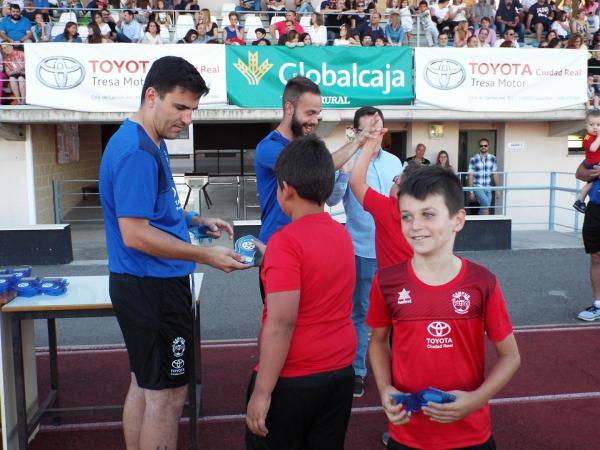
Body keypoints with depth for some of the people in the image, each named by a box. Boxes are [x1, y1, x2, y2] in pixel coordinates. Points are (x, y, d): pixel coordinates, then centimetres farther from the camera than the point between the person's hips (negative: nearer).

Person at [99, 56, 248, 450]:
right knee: (168, 393, 2)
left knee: (144, 385, 19)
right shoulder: (136, 151, -21)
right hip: (153, 288, -10)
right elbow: (134, 235, -25)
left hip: (144, 285, 10)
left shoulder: (151, 142, 11)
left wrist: (195, 221, 9)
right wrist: (206, 255, -21)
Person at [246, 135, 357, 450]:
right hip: (341, 372, 7)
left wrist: (262, 392, -18)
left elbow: (281, 323, -23)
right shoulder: (342, 234, 2)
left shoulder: (285, 241, -20)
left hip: (292, 379, -6)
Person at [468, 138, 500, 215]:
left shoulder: (492, 158, 6)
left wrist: (498, 189, 7)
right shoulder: (473, 159, -5)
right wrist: (471, 191, -6)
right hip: (478, 187, -4)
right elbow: (471, 176, -4)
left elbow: (495, 174, 9)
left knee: (483, 209, 6)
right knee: (486, 204, -24)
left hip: (488, 189, 4)